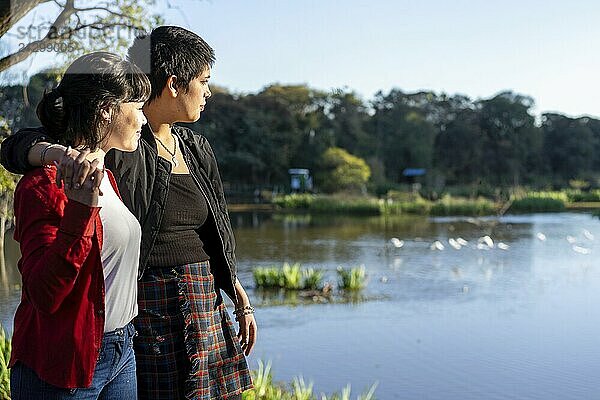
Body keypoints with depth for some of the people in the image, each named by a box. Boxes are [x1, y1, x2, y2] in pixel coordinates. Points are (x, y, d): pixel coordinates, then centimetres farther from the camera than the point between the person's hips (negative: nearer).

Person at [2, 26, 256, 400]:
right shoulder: (118, 146, -12)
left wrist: (241, 299, 18)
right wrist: (63, 153, -44)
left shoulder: (196, 147, 11)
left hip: (207, 306, 7)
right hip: (150, 310, -7)